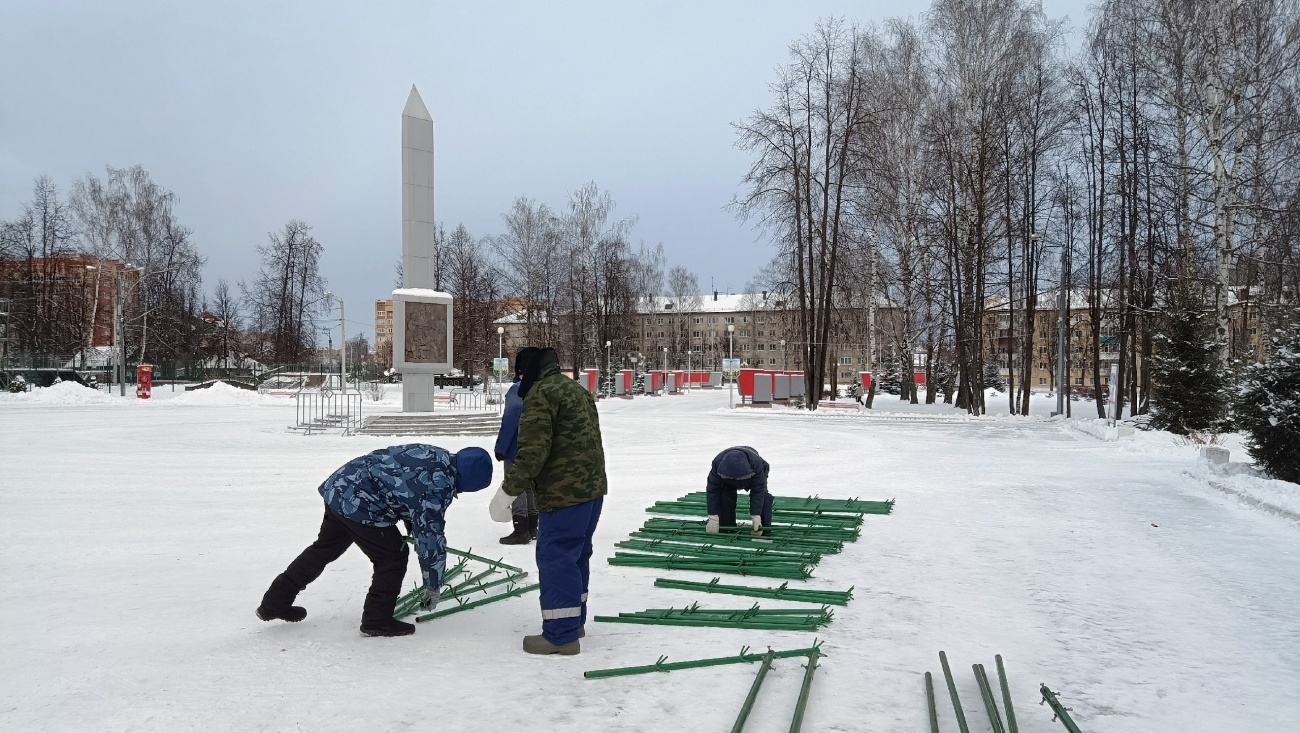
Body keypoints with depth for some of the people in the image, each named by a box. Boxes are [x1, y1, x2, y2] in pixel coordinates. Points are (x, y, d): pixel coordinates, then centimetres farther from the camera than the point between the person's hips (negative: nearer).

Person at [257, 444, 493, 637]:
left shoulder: (437, 455, 7)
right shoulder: (440, 486, -20)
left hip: (338, 487, 10)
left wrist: (413, 530, 27)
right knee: (392, 557, 2)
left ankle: (275, 602, 36)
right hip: (360, 505, -10)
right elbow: (432, 536, -15)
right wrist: (433, 585, -4)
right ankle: (377, 620, 12)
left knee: (324, 549, 25)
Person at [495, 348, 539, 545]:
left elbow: (510, 419, -22)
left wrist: (501, 447, -15)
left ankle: (521, 530, 0)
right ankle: (532, 528, 23)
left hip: (517, 449, -7)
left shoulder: (518, 389, -19)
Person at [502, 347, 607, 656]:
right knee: (577, 555, 19)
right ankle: (575, 620, 31)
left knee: (555, 558, -4)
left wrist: (512, 487, -12)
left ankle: (561, 634, 0)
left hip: (564, 493, -10)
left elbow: (533, 450, -20)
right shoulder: (578, 390, 18)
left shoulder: (540, 394, -12)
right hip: (593, 488, 10)